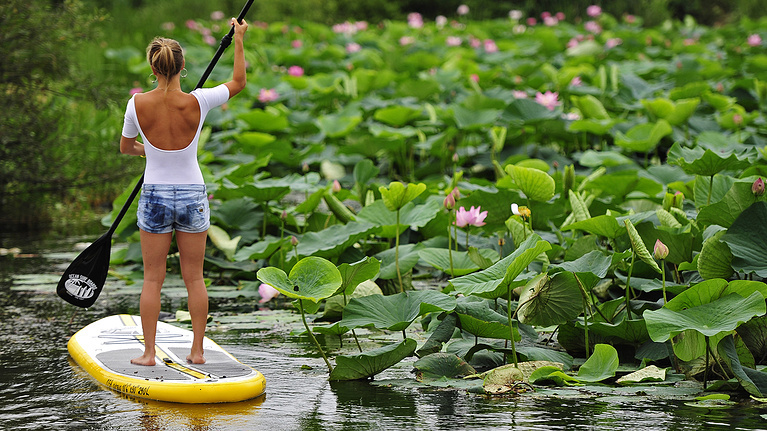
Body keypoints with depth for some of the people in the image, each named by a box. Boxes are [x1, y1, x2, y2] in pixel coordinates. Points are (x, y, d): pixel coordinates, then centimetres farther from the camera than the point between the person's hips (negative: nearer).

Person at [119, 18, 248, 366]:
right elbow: (238, 82, 3)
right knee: (194, 278, 10)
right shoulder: (197, 102, -15)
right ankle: (197, 351, 12)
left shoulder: (138, 104, -13)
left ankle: (149, 352, 8)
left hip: (154, 196, 0)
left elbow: (125, 147, 5)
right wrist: (239, 39, 12)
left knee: (153, 278, 8)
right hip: (193, 196, 0)